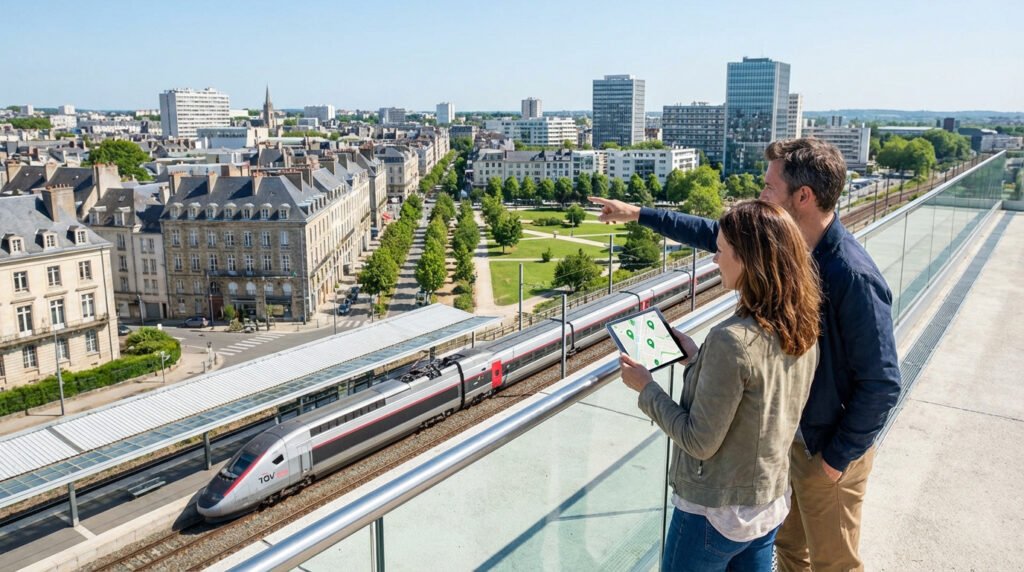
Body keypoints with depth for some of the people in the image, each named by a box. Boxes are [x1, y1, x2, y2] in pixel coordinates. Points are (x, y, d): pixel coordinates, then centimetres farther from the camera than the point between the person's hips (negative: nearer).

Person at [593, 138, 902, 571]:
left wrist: (837, 458, -15)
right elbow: (714, 234, 9)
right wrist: (639, 214, 12)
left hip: (828, 450, -7)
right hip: (787, 431, 7)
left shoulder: (854, 278, -29)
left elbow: (882, 384, -24)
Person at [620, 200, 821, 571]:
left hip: (716, 512, -7)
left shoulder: (731, 340, -29)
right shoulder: (804, 331, -5)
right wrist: (696, 356, 8)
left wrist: (646, 388, -11)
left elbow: (700, 442, -22)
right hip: (772, 503, 7)